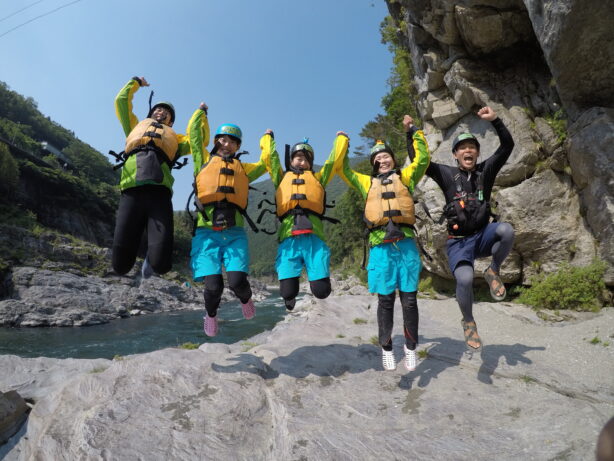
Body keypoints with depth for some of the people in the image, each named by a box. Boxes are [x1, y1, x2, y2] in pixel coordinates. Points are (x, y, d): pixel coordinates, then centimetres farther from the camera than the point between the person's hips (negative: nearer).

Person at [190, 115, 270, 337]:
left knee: (237, 281, -17)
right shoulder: (205, 161, 17)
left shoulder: (243, 168, 22)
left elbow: (265, 163, 25)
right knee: (213, 285, -12)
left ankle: (246, 300, 20)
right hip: (206, 231, -1)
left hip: (234, 232, 1)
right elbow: (195, 135, 19)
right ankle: (211, 314, 23)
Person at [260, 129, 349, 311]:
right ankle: (290, 296, 31)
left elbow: (334, 158, 31)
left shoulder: (317, 178, 27)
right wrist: (268, 137, 48)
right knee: (288, 292, -8)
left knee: (321, 291, -8)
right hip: (289, 238, 0)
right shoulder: (282, 178, 26)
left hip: (314, 237, 1)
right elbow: (271, 156, 30)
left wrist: (341, 138, 46)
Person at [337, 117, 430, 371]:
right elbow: (342, 169, 21)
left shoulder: (404, 177, 18)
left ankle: (411, 347, 21)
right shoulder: (367, 182, 19)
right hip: (381, 246, 0)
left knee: (409, 300, 3)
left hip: (406, 244, 0)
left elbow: (423, 160, 13)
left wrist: (417, 134, 19)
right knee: (385, 301, 5)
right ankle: (386, 348, 20)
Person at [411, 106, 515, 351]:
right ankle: (468, 322, 2)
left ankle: (493, 272, -4)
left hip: (482, 235, 2)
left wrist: (495, 120, -12)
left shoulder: (486, 170, 6)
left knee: (506, 230, -33)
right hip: (458, 241, -2)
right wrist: (410, 133, -7)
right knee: (465, 278, -28)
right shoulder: (447, 174, 2)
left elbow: (507, 145, 0)